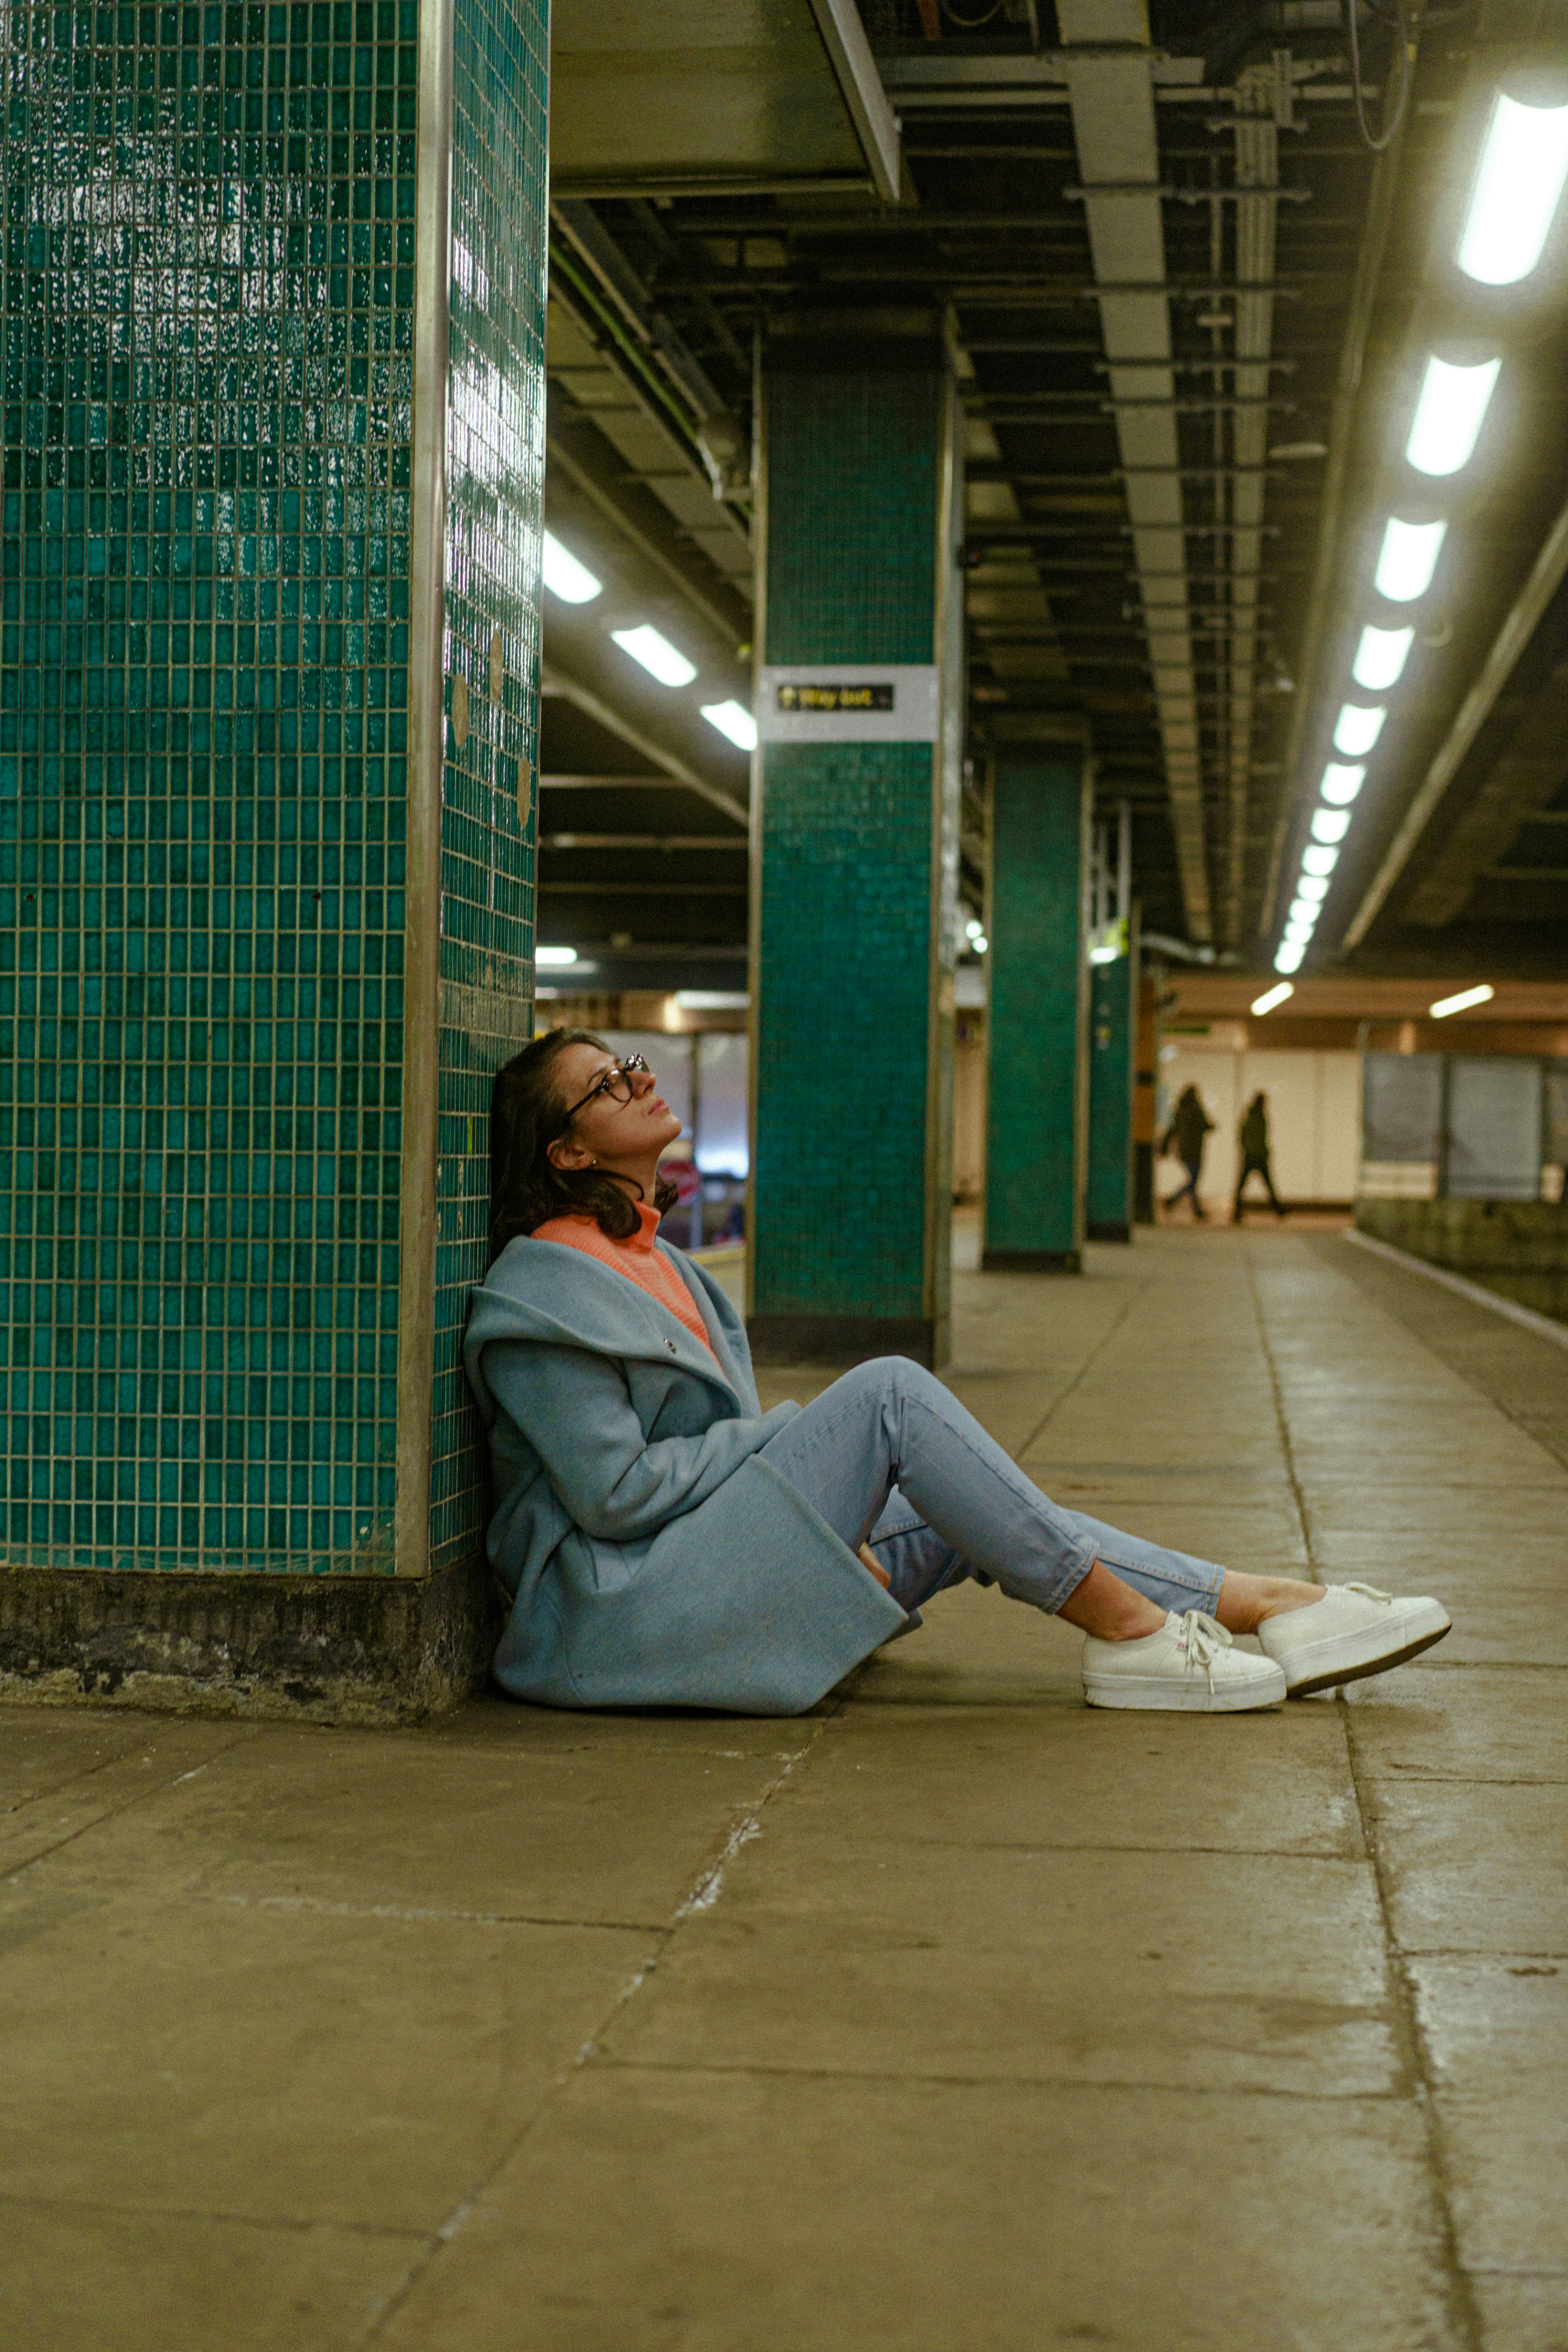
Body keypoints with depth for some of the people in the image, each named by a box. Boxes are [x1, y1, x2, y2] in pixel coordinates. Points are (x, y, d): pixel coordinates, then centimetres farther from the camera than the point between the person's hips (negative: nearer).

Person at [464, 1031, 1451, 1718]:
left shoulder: (648, 1258, 17)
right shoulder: (545, 1292, -13)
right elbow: (615, 1493, -19)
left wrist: (827, 1476, 5)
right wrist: (784, 1435, -9)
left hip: (702, 1575, 10)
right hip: (621, 1603, -10)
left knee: (958, 1519, -1)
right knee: (889, 1391, -19)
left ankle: (1273, 1609, -3)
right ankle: (1126, 1630, -14)